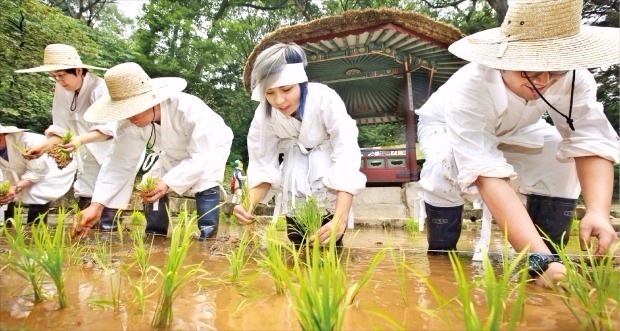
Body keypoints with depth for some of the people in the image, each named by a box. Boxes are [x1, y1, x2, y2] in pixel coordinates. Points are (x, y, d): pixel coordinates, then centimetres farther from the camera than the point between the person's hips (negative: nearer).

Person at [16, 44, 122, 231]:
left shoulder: (100, 88, -22)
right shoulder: (62, 90, -2)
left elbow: (109, 128, -29)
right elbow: (61, 127, 2)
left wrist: (80, 140, -42)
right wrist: (44, 145, -14)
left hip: (110, 155, -7)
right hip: (87, 157, 7)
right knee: (84, 198, 13)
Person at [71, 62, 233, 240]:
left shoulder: (189, 109, -44)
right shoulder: (129, 124, -25)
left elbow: (200, 156, -39)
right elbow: (121, 162, -22)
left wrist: (168, 182, -50)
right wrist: (97, 205, -30)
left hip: (210, 147, -5)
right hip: (175, 154, 6)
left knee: (205, 185, -28)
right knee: (151, 190, -3)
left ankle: (208, 237, -14)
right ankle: (155, 236, 16)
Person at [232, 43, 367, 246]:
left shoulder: (326, 100, -33)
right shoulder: (264, 114, -20)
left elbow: (347, 160, -38)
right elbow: (263, 165, -17)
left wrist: (340, 220, -50)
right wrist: (250, 206, -37)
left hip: (328, 167, -3)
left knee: (329, 246, -11)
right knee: (298, 245, 4)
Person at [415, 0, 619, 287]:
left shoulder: (573, 77, -29)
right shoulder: (467, 90, -44)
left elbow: (592, 144, -32)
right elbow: (488, 176, -52)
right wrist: (539, 258, -58)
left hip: (512, 130, 4)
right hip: (444, 126, -4)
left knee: (564, 157, -22)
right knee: (447, 164, -37)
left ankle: (551, 257, -2)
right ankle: (440, 258, -12)